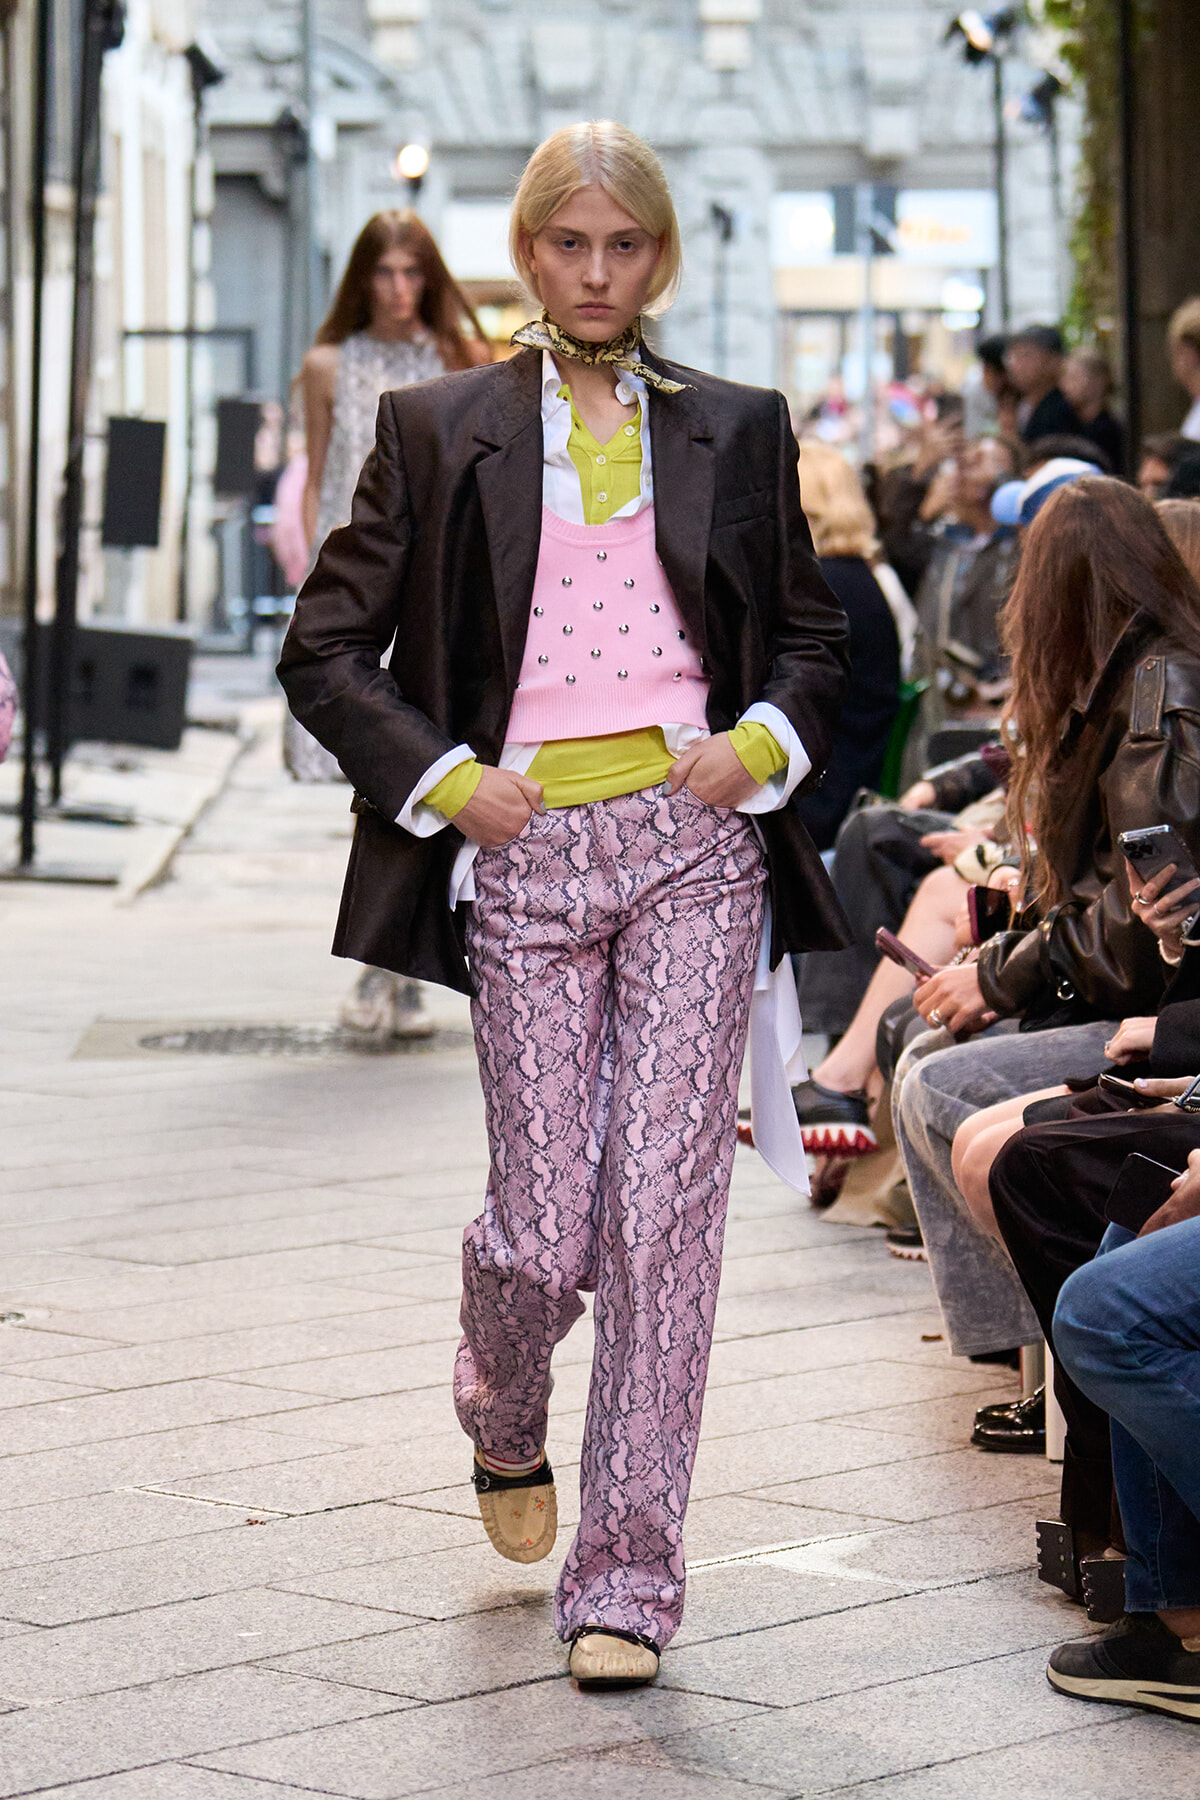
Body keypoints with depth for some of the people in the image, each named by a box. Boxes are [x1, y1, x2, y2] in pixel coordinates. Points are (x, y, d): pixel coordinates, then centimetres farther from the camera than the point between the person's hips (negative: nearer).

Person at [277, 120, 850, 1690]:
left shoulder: (735, 430, 12)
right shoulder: (439, 432, 7)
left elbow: (814, 637, 20)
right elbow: (326, 648, 7)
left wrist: (761, 743, 1)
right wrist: (443, 777, -5)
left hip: (694, 845, 1)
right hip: (526, 856, -1)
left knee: (663, 1218, -7)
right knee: (543, 1231, -2)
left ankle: (627, 1580, 0)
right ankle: (505, 1422, 34)